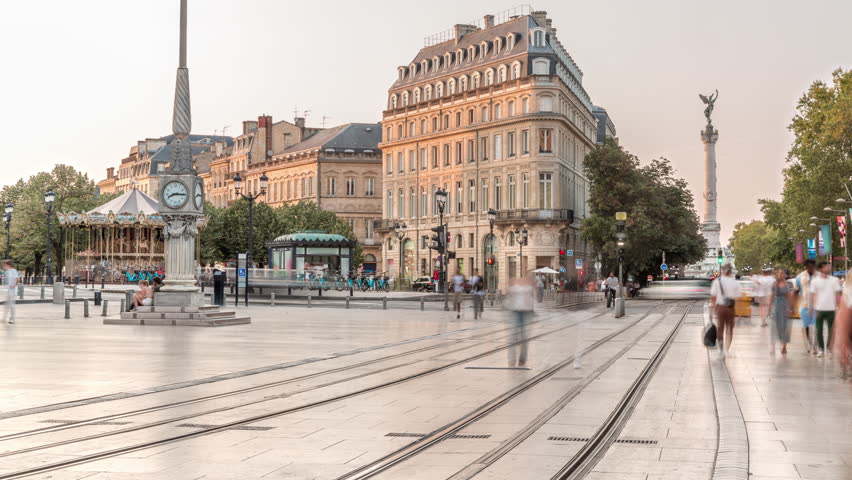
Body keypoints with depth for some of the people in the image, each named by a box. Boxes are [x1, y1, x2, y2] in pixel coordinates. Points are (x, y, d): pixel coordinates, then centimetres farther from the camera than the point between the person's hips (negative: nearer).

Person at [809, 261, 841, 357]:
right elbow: (813, 295, 1)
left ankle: (830, 349, 14)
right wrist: (813, 308, -5)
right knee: (819, 331, 4)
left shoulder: (834, 280, 5)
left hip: (831, 309, 1)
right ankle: (821, 349, 14)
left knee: (831, 330, 3)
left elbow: (837, 294, 8)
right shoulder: (815, 280, 2)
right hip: (819, 309, -1)